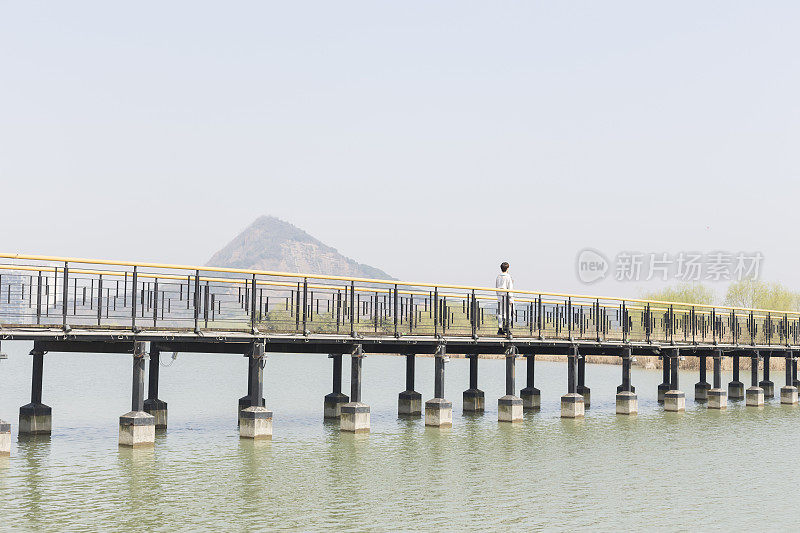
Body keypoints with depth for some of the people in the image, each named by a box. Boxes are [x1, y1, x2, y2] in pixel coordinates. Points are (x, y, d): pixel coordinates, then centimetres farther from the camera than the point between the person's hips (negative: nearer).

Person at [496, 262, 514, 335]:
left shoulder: (498, 276, 7)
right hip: (506, 296, -5)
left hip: (499, 296, 5)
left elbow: (496, 287, 12)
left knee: (500, 313, 5)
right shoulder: (508, 277, -9)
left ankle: (500, 329, 2)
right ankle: (507, 328, 4)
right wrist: (510, 298, -10)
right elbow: (510, 288, -11)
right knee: (508, 312, 3)